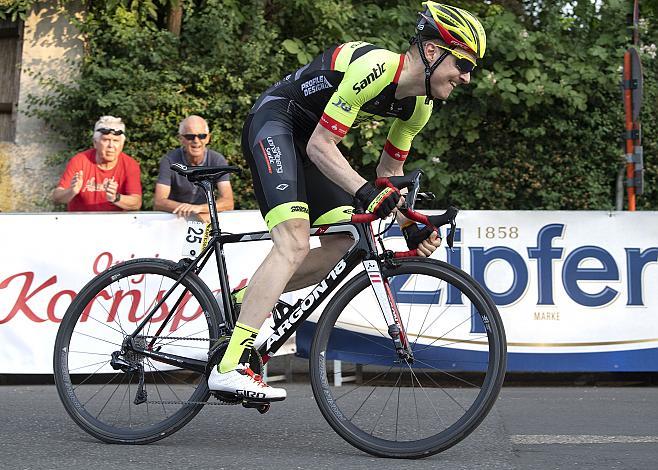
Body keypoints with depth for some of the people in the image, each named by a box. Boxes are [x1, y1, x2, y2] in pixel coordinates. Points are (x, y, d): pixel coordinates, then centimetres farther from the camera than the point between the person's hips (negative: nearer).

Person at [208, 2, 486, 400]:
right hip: (274, 121, -10)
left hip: (307, 139, 10)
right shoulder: (375, 67, -26)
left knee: (340, 247, 2)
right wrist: (364, 192, -39)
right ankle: (229, 368, -30)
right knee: (294, 244, -25)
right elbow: (320, 146, -26)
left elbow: (390, 171, 13)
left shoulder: (419, 106, 2)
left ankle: (247, 301, 14)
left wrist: (409, 227, 0)